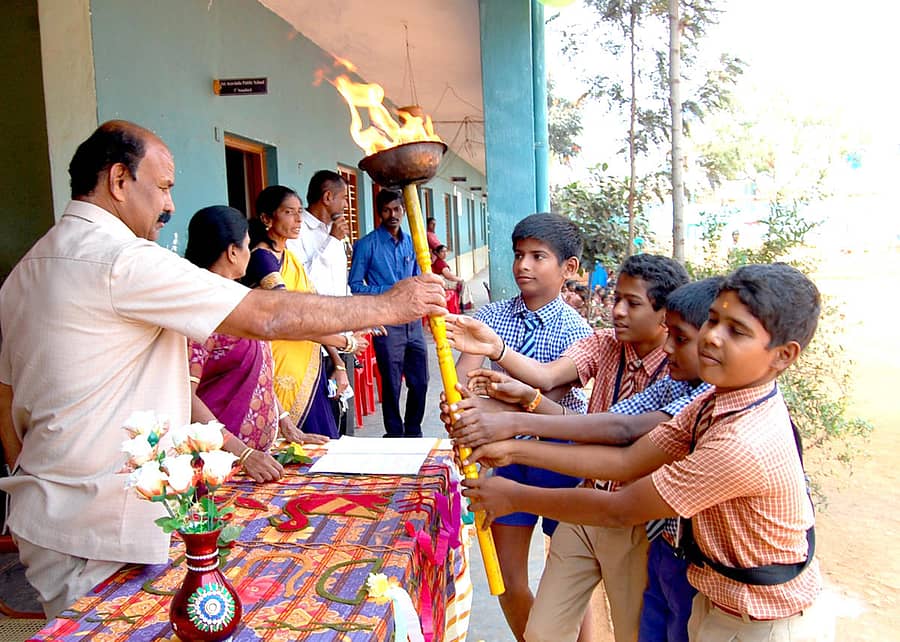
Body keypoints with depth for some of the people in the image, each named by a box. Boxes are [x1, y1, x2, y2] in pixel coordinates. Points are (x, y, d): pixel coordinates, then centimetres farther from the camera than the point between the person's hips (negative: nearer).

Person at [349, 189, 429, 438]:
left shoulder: (411, 243, 11)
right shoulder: (367, 245, -5)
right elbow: (355, 286, -7)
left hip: (412, 320, 5)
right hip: (387, 322, -5)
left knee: (420, 382, 10)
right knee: (392, 385, 4)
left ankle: (413, 432, 28)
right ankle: (395, 435, 19)